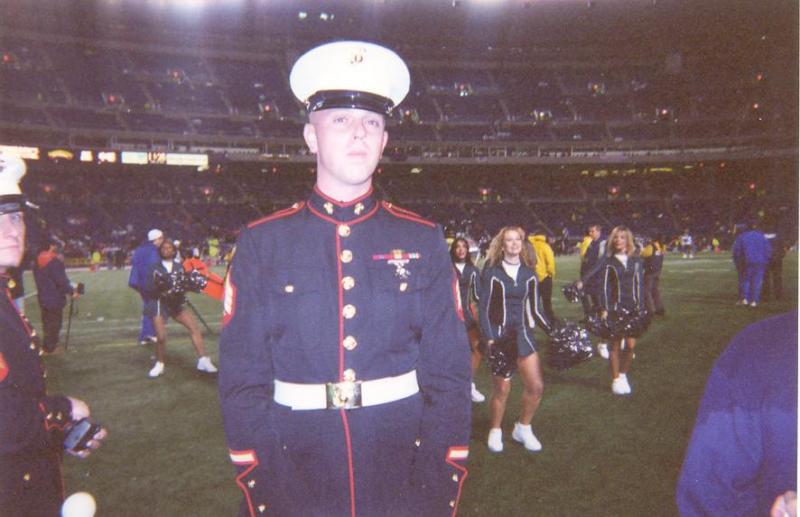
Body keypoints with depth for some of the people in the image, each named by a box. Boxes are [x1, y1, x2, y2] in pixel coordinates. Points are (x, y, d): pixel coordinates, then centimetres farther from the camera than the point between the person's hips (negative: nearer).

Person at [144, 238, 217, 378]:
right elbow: (147, 289, -7)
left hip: (176, 303, 3)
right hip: (159, 303, -2)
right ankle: (159, 365, 16)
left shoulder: (179, 266, 4)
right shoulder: (155, 268, -2)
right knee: (161, 337, -10)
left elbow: (185, 284, 2)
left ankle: (203, 360, -5)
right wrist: (158, 287, -26)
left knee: (194, 327, -10)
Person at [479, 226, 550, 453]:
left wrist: (552, 330, -2)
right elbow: (484, 308, -5)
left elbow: (535, 308, 9)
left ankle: (522, 428, 22)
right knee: (502, 389, -2)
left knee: (536, 386, -1)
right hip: (498, 334, -4)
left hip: (522, 332, 4)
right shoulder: (492, 272, -5)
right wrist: (490, 338, -15)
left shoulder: (529, 273, 6)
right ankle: (495, 432, 22)